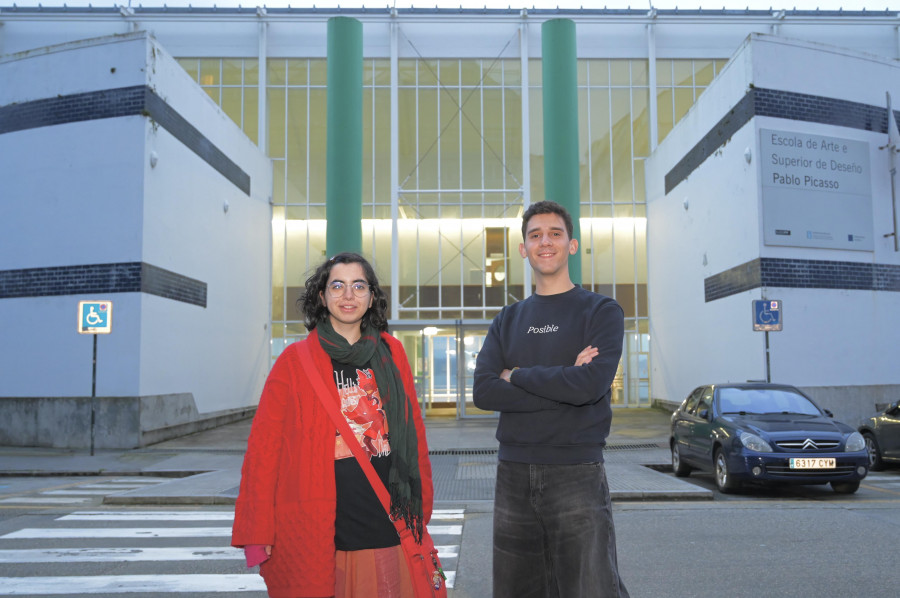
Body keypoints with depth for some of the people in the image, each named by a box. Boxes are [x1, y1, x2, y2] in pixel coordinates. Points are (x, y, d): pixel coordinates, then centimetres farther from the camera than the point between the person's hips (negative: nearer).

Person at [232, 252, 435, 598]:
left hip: (388, 531, 3)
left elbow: (413, 431, 12)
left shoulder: (391, 355, 8)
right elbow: (263, 446, -2)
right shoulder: (296, 361, -1)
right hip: (316, 537, -2)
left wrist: (422, 508, 9)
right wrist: (257, 531, -6)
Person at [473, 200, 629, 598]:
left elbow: (590, 385, -18)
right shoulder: (508, 320, 12)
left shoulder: (601, 311, 0)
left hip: (576, 472, -4)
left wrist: (516, 375, -6)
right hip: (513, 474, 4)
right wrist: (561, 383, -12)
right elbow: (484, 392, -4)